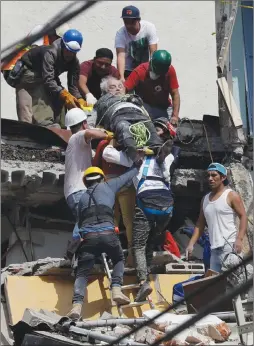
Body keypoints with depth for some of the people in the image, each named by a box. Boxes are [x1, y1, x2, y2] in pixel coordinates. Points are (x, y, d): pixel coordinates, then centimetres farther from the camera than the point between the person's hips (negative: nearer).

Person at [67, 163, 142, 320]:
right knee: (119, 260, 25)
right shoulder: (108, 186, 21)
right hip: (108, 233, -1)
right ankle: (116, 289, 2)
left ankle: (77, 305, -19)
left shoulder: (83, 197, 28)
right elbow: (128, 176, 34)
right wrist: (137, 166, 52)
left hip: (88, 236, 1)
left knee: (82, 273, 3)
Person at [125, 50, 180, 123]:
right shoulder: (140, 71, -20)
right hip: (144, 106, -2)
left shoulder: (170, 71, -14)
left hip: (164, 107, 2)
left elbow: (175, 94, -13)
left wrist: (175, 116, -23)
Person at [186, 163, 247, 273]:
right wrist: (191, 244, 10)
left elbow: (243, 216, -7)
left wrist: (239, 239, -19)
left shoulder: (231, 196, 0)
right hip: (214, 248, 7)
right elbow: (200, 224, 20)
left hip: (230, 246, -7)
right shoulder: (205, 199, 18)